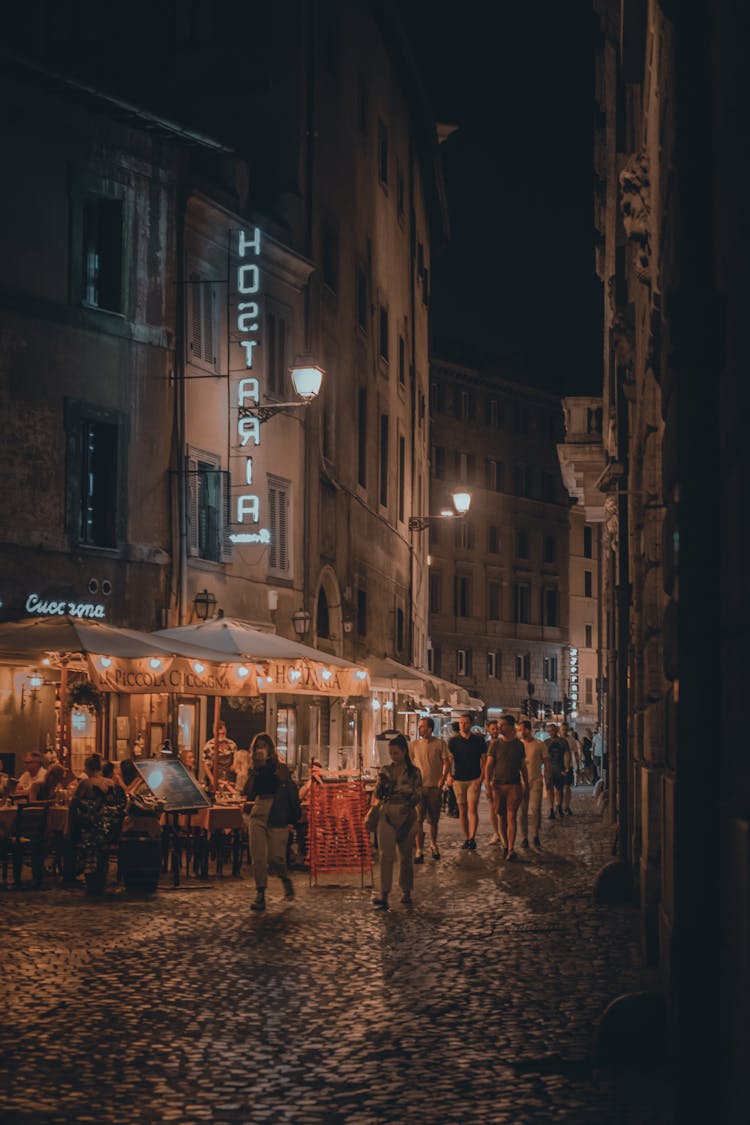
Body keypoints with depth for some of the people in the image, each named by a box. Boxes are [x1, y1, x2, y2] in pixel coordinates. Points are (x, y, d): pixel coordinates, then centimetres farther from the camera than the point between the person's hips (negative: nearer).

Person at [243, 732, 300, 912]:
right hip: (258, 815, 4)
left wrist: (294, 817, -8)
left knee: (275, 858, -4)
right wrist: (255, 774, -8)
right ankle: (260, 895, 4)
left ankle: (286, 879, 28)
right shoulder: (255, 771, 11)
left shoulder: (281, 769, -1)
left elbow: (292, 793, -2)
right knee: (258, 858, -1)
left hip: (277, 817, -4)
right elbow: (249, 794, 1)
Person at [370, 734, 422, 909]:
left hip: (407, 817, -1)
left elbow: (418, 795, -2)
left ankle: (406, 892, 22)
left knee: (405, 855, 8)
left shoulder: (414, 772, 1)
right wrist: (381, 784, -12)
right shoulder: (385, 771, 7)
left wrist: (410, 804, -22)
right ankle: (383, 895, -13)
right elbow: (377, 796, 8)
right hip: (387, 816, 1)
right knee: (385, 855, -9)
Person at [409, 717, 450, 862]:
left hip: (434, 787, -1)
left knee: (434, 820, 11)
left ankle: (433, 846, 33)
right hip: (418, 786, 1)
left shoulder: (440, 743, -2)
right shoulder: (414, 744, 5)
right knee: (418, 820, -8)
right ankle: (419, 851, -6)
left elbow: (447, 763, -2)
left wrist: (441, 781, -10)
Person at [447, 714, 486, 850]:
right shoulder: (453, 741, 4)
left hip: (474, 780, -2)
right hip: (458, 780, 2)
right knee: (462, 811, 7)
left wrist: (481, 777, -5)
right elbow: (449, 759, -2)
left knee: (472, 809, -12)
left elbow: (484, 760, 5)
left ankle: (472, 839, -16)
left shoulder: (478, 740, 2)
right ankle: (466, 838, 14)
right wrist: (449, 775, -18)